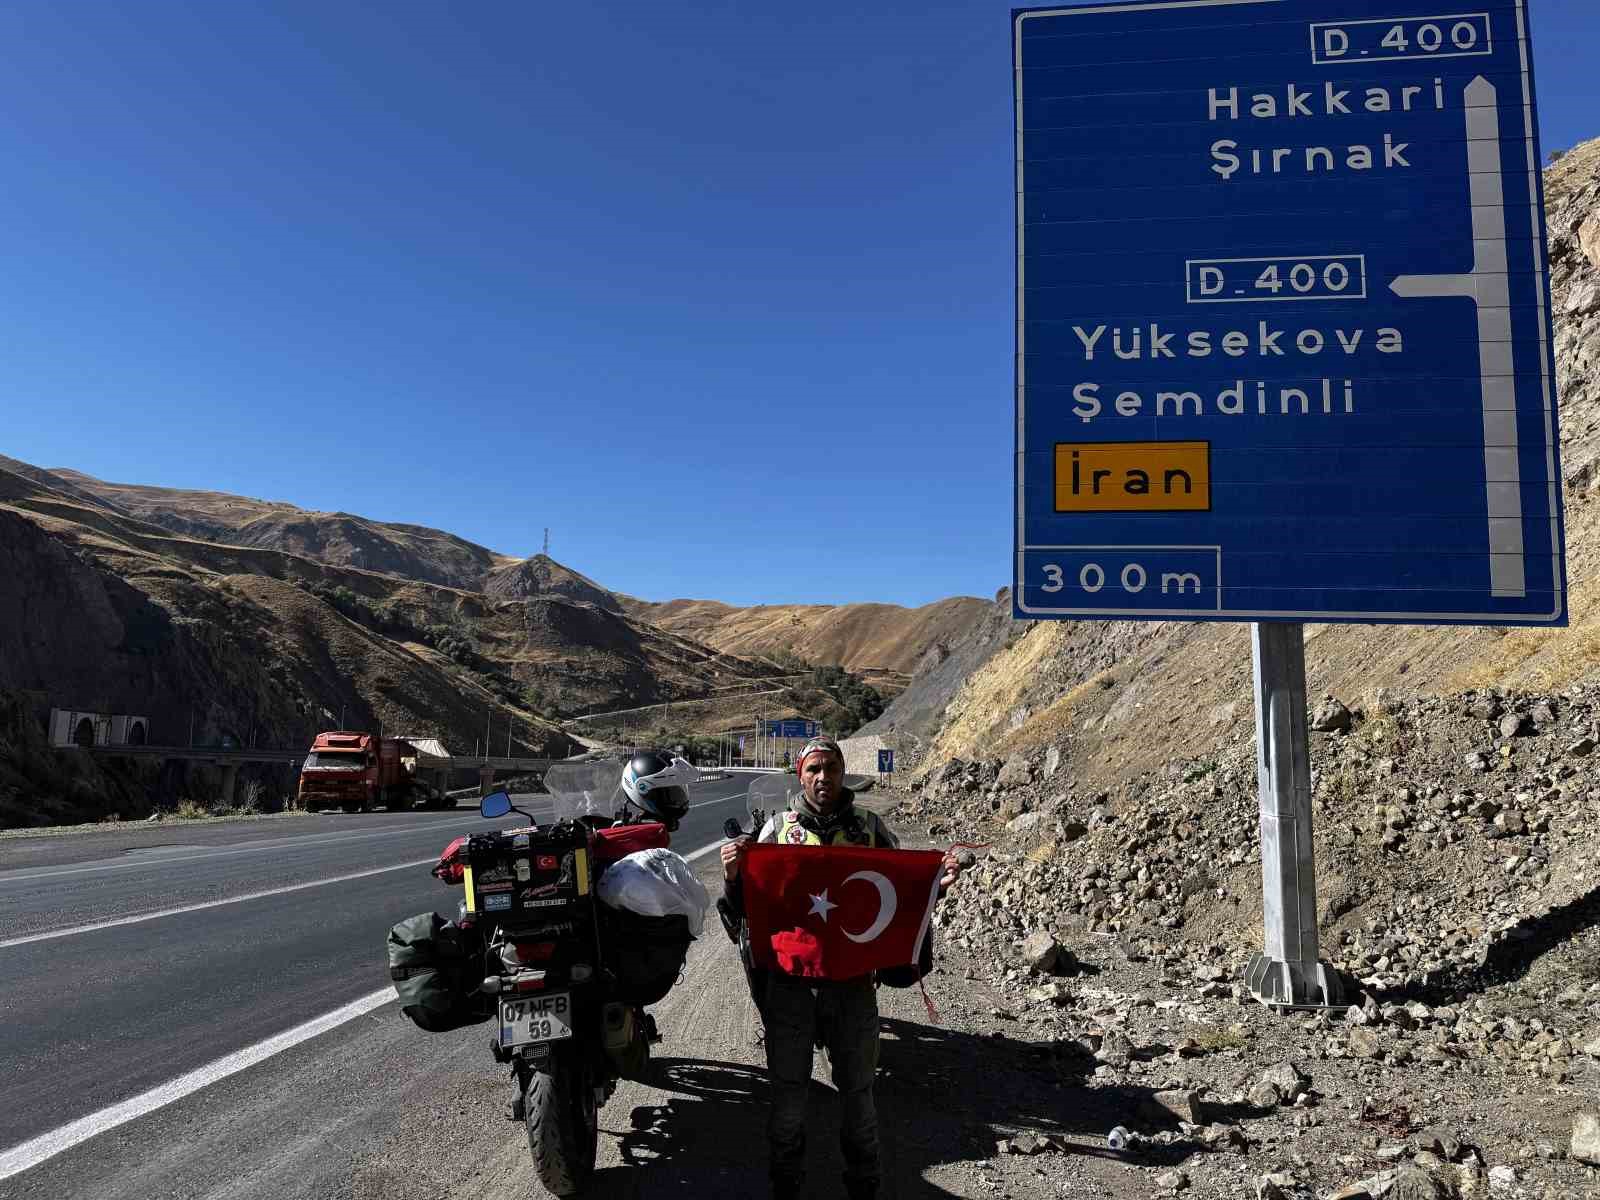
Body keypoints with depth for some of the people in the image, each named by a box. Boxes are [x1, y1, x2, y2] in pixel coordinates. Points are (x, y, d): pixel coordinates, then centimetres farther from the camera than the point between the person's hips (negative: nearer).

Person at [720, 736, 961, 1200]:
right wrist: (734, 873, -19)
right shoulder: (778, 828, 2)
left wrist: (937, 884, -14)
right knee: (788, 1092, 11)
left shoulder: (871, 827, 3)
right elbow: (745, 904, 2)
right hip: (790, 980, 0)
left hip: (853, 981, 0)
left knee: (857, 1090, 13)